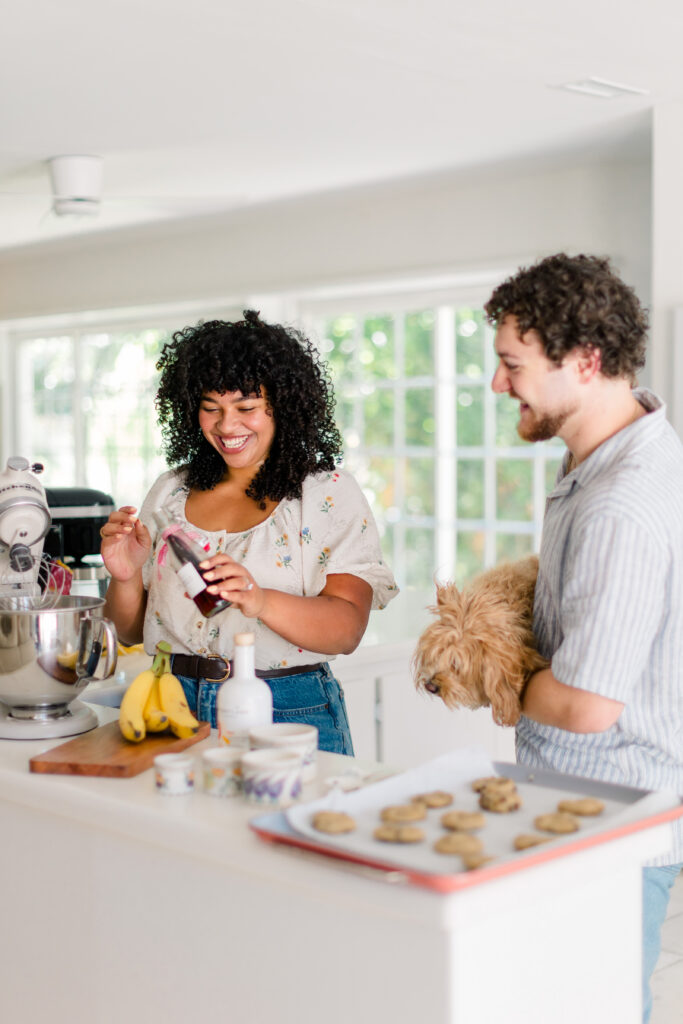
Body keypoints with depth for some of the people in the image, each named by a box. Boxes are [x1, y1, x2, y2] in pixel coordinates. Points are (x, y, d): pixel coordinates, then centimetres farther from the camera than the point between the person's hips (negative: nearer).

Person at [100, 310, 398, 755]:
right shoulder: (171, 492, 11)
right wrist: (126, 576, -6)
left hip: (287, 718, -3)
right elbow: (132, 631, 15)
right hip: (177, 711, 4)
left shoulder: (330, 493, 0)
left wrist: (259, 601, -29)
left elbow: (348, 627, -12)